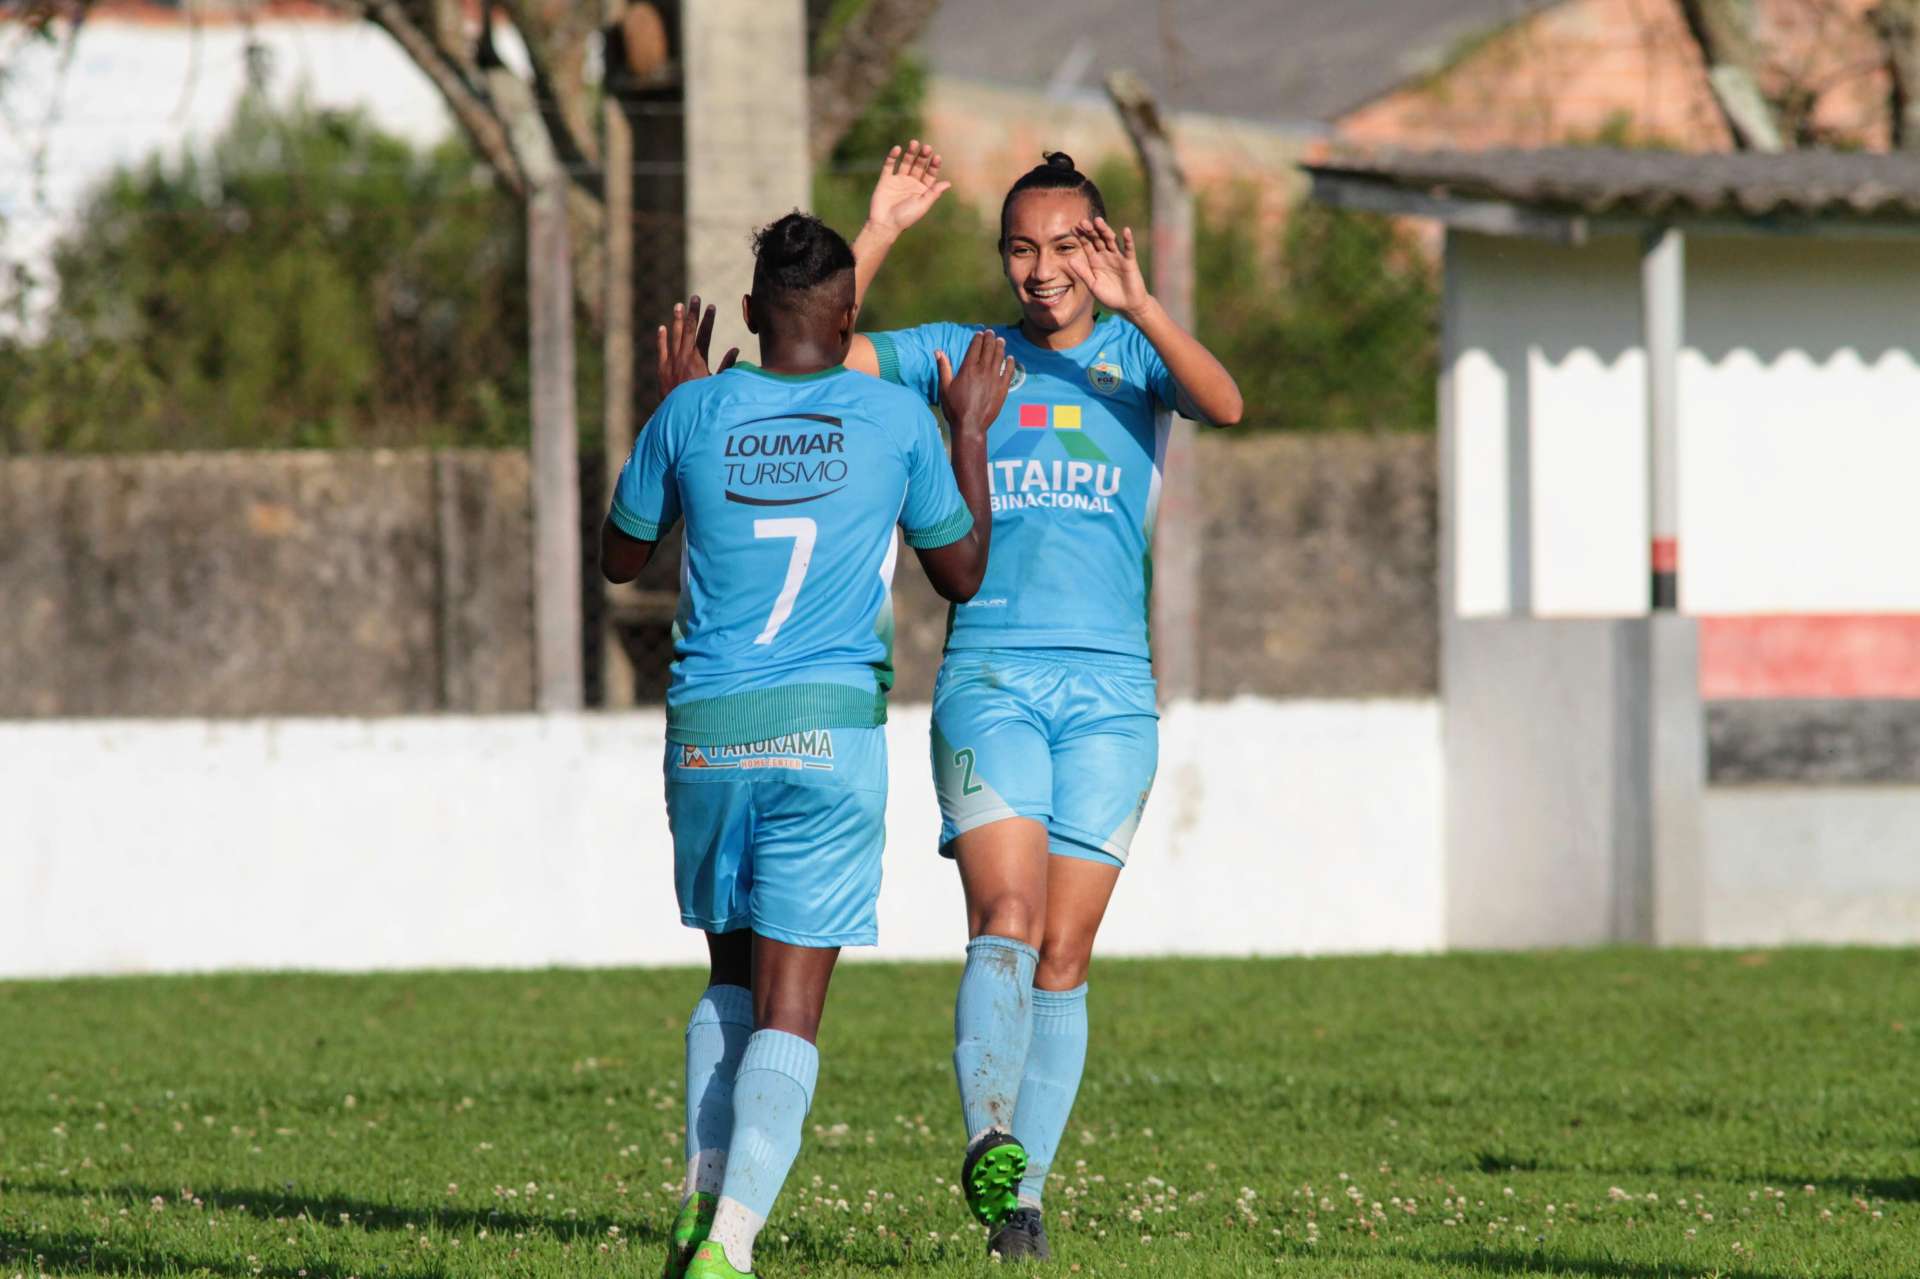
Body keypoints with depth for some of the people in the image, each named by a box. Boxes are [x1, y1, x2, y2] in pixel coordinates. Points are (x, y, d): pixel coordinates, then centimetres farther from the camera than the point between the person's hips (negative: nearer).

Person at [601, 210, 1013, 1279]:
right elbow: (962, 572, 13)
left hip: (705, 736, 2)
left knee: (732, 980, 21)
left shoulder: (694, 414, 2)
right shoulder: (898, 420, -1)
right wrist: (972, 431, 23)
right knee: (789, 1009, -4)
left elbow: (621, 558, 18)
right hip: (830, 726, -2)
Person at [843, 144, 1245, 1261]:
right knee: (1006, 922, -19)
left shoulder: (1139, 357, 8)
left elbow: (1224, 404, -13)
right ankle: (989, 1143, -28)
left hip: (1111, 690, 1)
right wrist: (882, 232, -6)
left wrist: (1138, 303, -26)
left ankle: (1022, 1197, 4)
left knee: (1063, 957, 0)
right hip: (990, 677, -1)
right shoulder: (959, 356, 10)